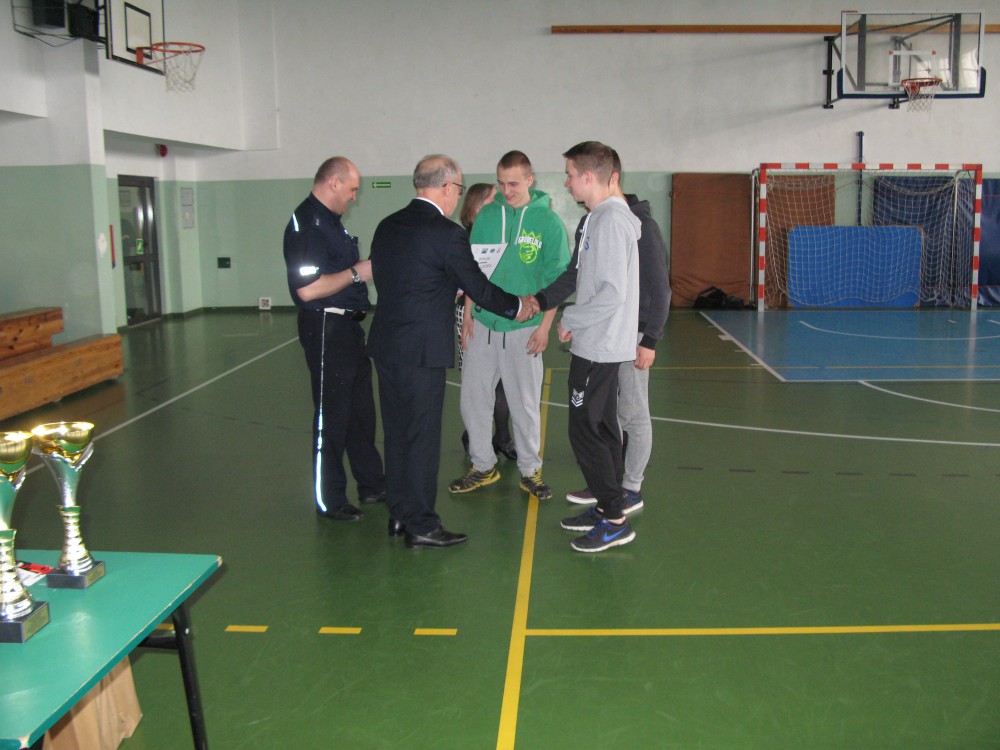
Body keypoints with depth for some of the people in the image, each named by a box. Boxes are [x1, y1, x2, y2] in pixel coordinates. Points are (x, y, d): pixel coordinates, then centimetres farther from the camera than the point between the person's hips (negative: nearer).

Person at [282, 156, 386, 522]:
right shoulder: (306, 223, -18)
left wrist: (367, 269, 6)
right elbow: (308, 288, -26)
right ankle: (329, 500, 15)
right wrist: (356, 273, -17)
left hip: (348, 325, 10)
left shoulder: (329, 220, 14)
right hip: (326, 328, -10)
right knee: (331, 415, 1)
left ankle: (372, 484, 31)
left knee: (361, 408, 18)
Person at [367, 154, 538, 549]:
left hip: (385, 345, 8)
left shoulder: (387, 226, 8)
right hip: (421, 351, -8)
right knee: (422, 437, 2)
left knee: (397, 432, 16)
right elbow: (479, 288, -7)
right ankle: (421, 525, 11)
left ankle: (399, 514, 27)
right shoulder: (447, 234, -14)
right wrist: (518, 305, 10)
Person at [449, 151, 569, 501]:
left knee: (525, 404, 6)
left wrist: (545, 325, -8)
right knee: (473, 398, 7)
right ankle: (483, 466, 24)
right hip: (481, 325, 3)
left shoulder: (548, 222, -4)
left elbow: (557, 279, -3)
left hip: (523, 329, -3)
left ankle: (530, 470, 22)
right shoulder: (486, 216, 5)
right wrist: (468, 314, 5)